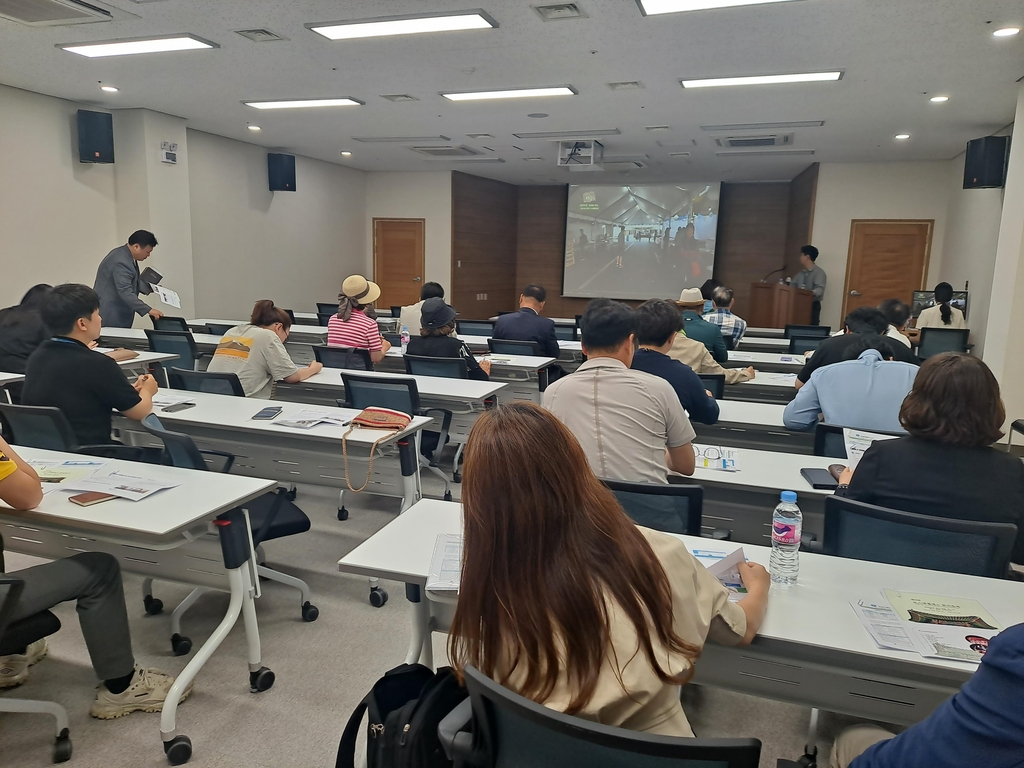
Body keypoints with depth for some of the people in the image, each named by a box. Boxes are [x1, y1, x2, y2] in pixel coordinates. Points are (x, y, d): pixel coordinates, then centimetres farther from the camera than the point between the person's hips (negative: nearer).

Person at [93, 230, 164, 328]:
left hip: (117, 312, 10)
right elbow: (126, 293, -30)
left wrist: (150, 288, 10)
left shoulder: (125, 254, 7)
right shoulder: (121, 262, -25)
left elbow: (132, 280, 21)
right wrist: (148, 310, -30)